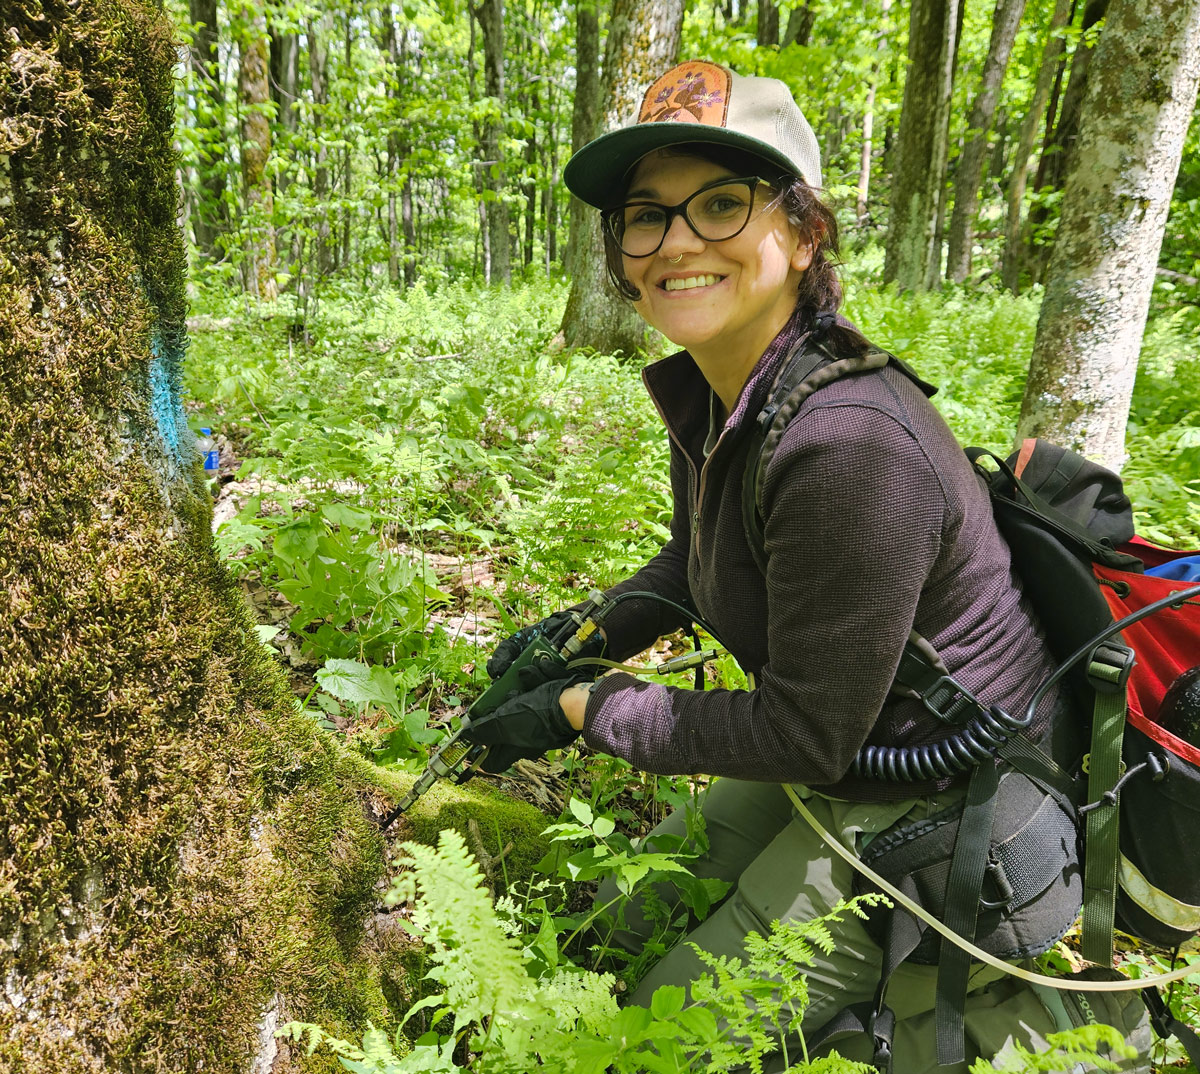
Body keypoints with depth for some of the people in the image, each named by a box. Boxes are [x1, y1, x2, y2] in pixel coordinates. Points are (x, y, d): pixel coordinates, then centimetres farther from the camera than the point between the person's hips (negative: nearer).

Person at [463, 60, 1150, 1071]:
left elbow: (807, 734, -24)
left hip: (945, 816, -8)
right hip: (836, 769, 9)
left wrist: (583, 711, -17)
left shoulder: (849, 445, -33)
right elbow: (693, 564, 13)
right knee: (627, 923, 21)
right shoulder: (708, 392, -5)